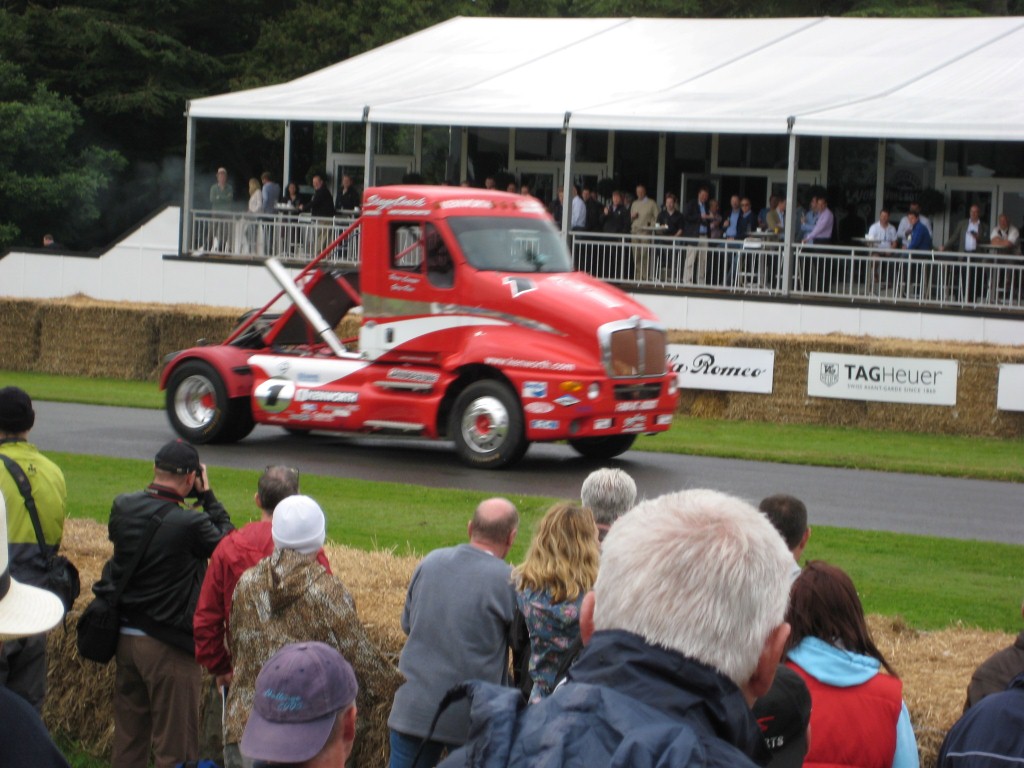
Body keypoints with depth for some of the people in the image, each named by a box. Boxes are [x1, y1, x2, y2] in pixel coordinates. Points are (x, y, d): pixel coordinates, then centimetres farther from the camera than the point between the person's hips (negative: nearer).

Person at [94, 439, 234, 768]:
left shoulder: (123, 507, -5)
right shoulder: (190, 524, -22)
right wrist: (207, 496, 1)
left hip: (125, 638, 7)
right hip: (168, 644, -7)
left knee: (127, 739, 19)